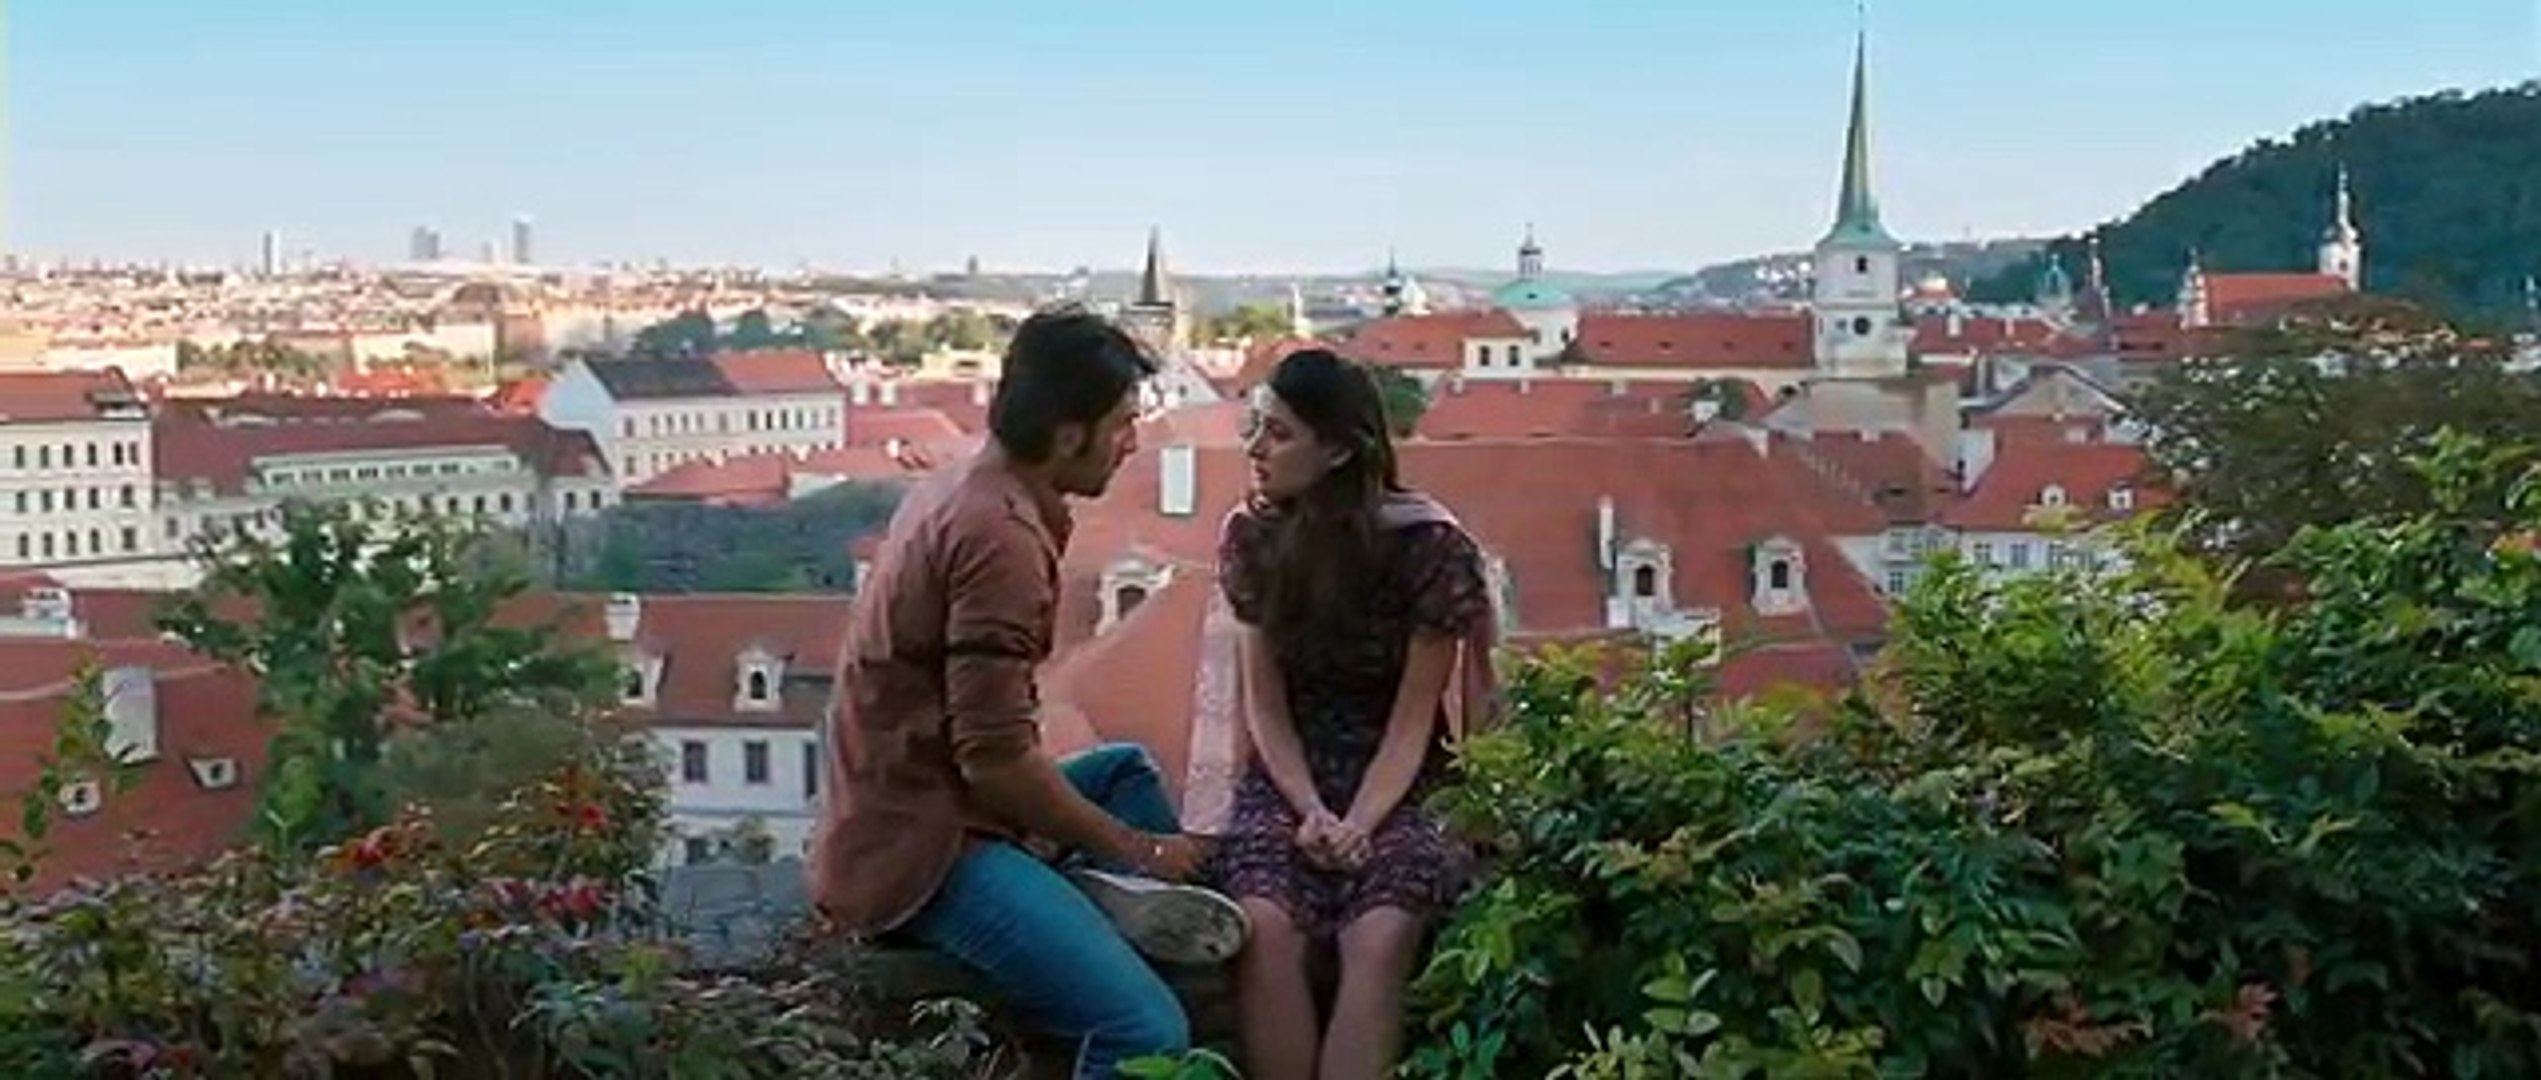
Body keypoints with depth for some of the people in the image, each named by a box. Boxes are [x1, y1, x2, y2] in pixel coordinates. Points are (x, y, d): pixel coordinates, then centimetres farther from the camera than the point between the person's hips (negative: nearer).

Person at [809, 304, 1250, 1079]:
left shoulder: (963, 491, 12)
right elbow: (996, 758, -21)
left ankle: (1113, 904, 7)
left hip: (915, 809, 10)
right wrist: (1136, 850, -8)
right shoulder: (1001, 534, -18)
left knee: (1125, 770, 28)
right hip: (923, 848, -10)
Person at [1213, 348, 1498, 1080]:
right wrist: (1310, 810, -15)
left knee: (1379, 936, -31)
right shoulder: (1252, 538, -2)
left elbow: (1414, 718, -10)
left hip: (1397, 780, -2)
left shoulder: (1429, 546, -12)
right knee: (1263, 924, -29)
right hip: (1291, 773, 2)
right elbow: (1264, 703, 0)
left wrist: (1359, 824, -23)